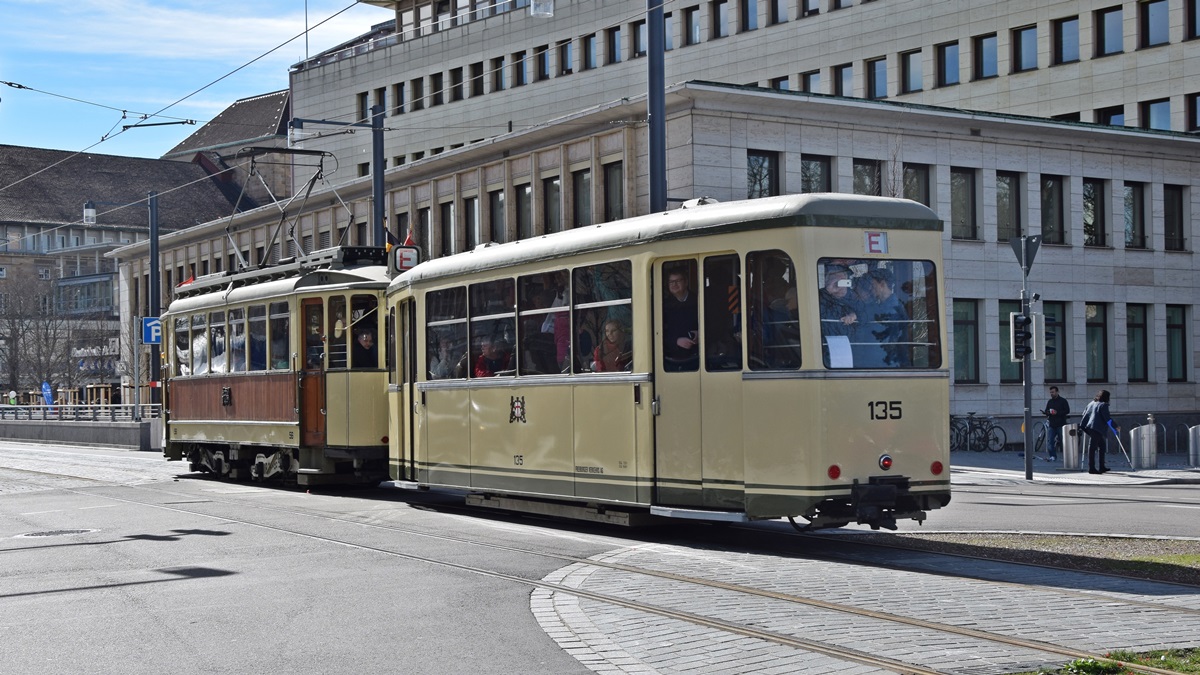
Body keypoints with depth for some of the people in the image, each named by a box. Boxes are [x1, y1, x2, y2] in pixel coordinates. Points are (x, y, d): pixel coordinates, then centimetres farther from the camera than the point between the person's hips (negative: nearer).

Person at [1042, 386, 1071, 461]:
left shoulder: (1063, 401, 0)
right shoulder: (1049, 402, 15)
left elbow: (1067, 411, -6)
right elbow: (1046, 411, 19)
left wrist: (1057, 412, -17)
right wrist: (1047, 412, -7)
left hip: (1061, 425, -4)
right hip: (1052, 425, 4)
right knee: (1050, 441, -5)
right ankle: (1053, 456, 1)